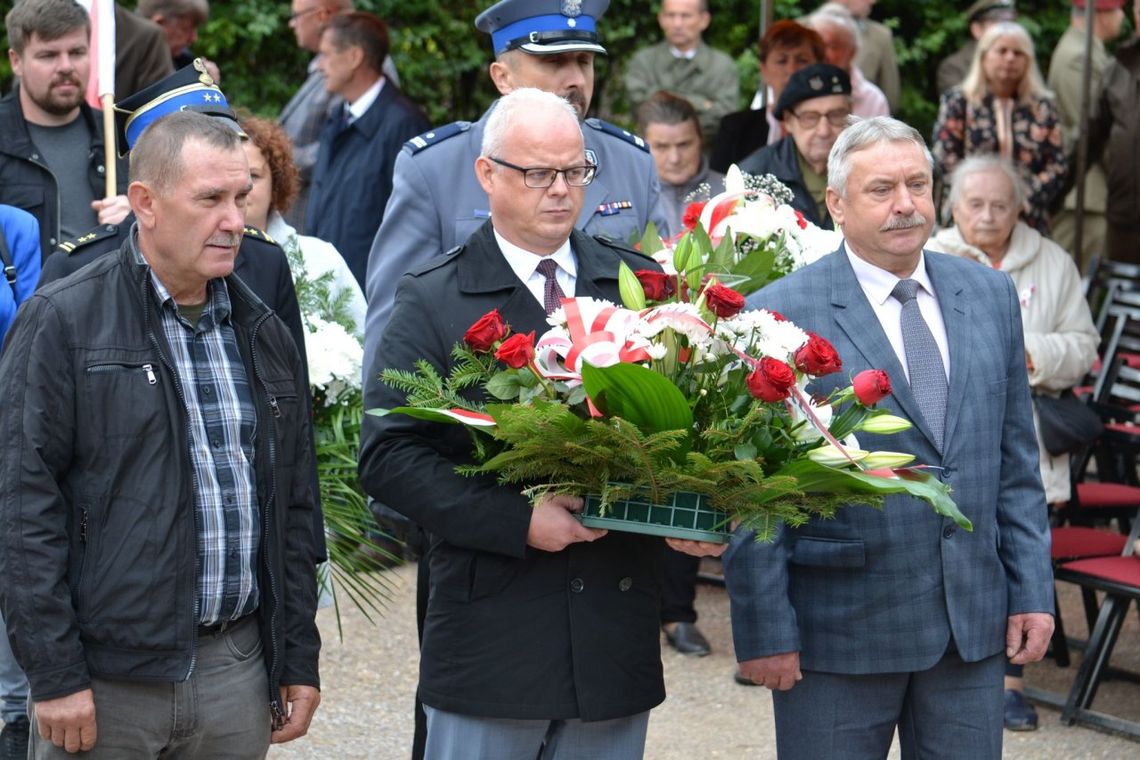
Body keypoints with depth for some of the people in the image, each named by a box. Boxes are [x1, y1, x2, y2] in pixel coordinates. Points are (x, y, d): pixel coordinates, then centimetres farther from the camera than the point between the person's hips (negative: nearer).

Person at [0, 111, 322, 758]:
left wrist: (300, 659, 13)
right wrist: (54, 674, -14)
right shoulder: (63, 322, -5)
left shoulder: (264, 334, 13)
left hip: (237, 670, 5)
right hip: (103, 682, -5)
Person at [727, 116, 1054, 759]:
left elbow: (1016, 462, 11)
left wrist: (1033, 589, 6)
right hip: (839, 631, -4)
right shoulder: (779, 315, -8)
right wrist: (766, 629, -10)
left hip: (974, 628, 4)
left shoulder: (991, 295, 9)